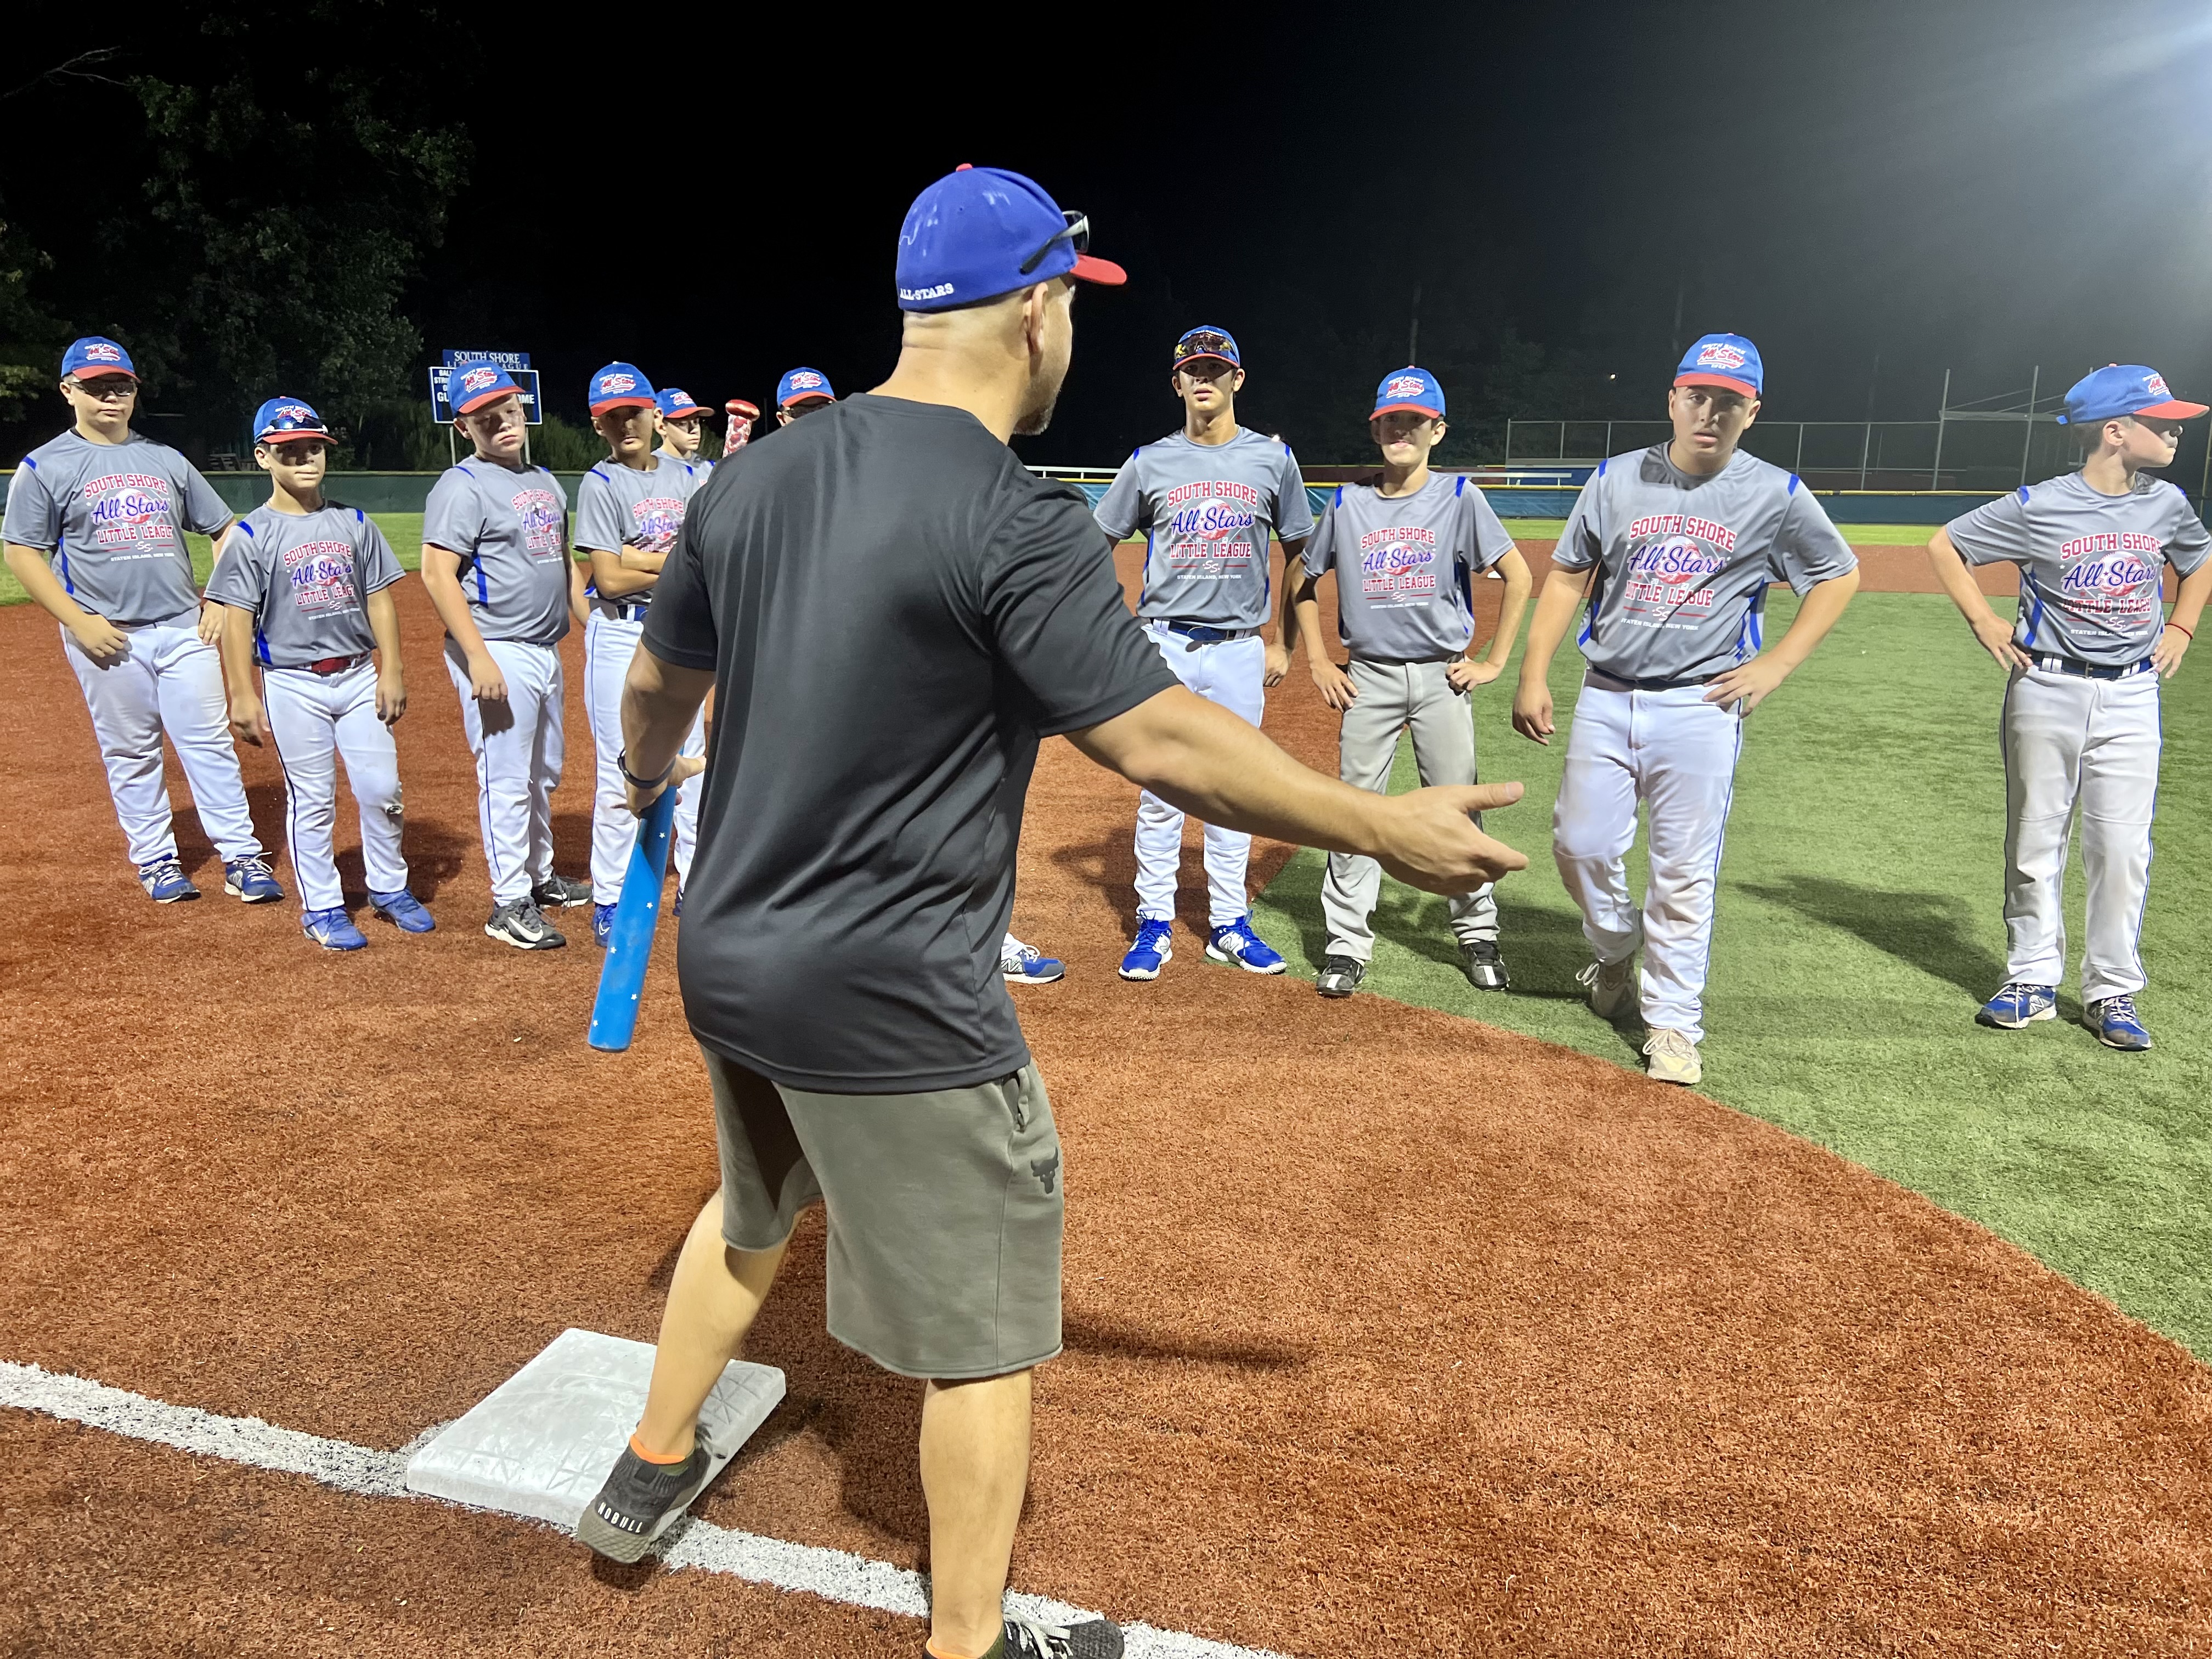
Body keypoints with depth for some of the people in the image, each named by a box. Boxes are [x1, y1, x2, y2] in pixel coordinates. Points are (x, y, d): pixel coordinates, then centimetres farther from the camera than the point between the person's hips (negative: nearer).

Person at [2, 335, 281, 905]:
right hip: (106, 637, -2)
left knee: (210, 744, 0)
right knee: (130, 753, 6)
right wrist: (79, 622, -11)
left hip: (184, 629, 2)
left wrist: (219, 601, 3)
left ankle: (242, 858, 2)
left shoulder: (166, 460, 12)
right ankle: (155, 861, 17)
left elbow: (225, 530, 16)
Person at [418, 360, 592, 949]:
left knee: (544, 774, 18)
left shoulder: (546, 482, 15)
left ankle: (539, 877, 33)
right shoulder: (462, 487, -10)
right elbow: (436, 574, -17)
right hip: (498, 653, -8)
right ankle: (510, 905, 4)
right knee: (508, 780, -4)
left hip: (547, 651, 8)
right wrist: (479, 658, -24)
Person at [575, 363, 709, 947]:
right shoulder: (600, 485, -6)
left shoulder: (689, 476, 8)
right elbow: (610, 579, -13)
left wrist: (644, 557, -13)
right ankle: (608, 900, 7)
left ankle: (696, 886, 21)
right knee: (619, 772, -3)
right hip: (622, 636, -5)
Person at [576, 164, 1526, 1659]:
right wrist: (1386, 827, -11)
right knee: (980, 1323, 11)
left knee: (755, 1214, 33)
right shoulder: (1017, 524, -20)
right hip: (895, 1008, -8)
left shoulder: (754, 478, 3)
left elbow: (659, 680, 14)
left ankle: (650, 1471, 51)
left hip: (730, 965, 8)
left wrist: (650, 775, 36)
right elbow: (1159, 742, -22)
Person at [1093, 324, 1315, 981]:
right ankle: (1155, 923, 12)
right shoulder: (1149, 463, 3)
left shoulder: (1273, 459, 4)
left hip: (1239, 651, 1)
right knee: (1161, 790, 2)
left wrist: (1283, 644, 7)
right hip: (1164, 648, 0)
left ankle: (1229, 925, 17)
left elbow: (1299, 555, 11)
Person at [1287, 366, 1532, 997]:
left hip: (1441, 677, -1)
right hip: (1368, 678, 2)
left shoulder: (1458, 497, -1)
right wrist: (1317, 663, 6)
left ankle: (1478, 935, 18)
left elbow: (1518, 576, 1)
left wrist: (1494, 662, -2)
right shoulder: (1347, 503, 5)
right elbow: (1300, 582, 14)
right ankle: (1348, 945, 7)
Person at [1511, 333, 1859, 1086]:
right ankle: (1615, 952, 34)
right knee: (1581, 844, 3)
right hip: (1606, 700, 2)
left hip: (1701, 707, -2)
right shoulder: (1616, 479, 4)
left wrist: (1776, 665, 0)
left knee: (1685, 872, 0)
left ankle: (1672, 1024, 13)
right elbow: (1567, 576, 8)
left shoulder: (1777, 495, 0)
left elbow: (1839, 575, 11)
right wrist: (1533, 676, 0)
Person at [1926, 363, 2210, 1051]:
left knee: (2123, 848, 1)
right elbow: (1943, 545, 0)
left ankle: (2112, 991, 13)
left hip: (2132, 695, 3)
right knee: (2035, 842, 5)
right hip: (2046, 691, -3)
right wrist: (1983, 621, -4)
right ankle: (2032, 980, 17)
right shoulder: (2039, 506, -9)